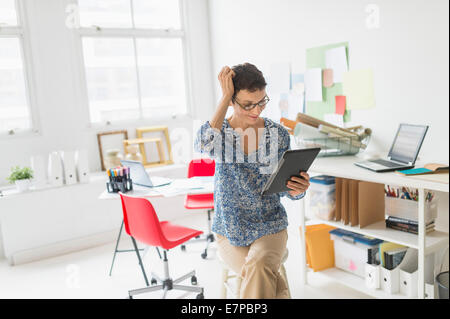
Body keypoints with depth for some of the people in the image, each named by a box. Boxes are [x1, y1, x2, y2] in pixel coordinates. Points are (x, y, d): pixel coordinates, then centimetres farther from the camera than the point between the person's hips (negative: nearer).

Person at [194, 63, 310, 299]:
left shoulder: (277, 134, -3)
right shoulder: (220, 131, -6)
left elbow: (288, 190, 1)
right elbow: (204, 145, -33)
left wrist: (297, 190, -23)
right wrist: (225, 98, -26)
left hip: (270, 226, 1)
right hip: (230, 231, -1)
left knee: (258, 266, -30)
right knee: (275, 284, -25)